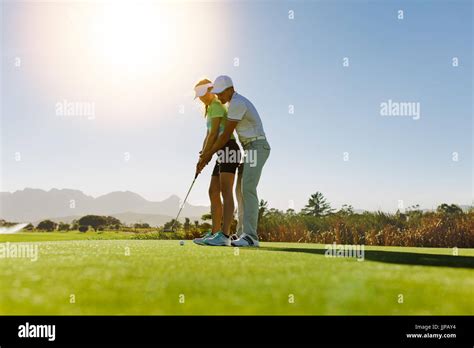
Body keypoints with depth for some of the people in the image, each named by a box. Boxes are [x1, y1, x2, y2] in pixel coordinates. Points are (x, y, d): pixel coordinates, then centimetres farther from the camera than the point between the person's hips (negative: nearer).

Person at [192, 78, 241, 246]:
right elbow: (208, 135, 22)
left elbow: (213, 134, -13)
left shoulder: (216, 106, -6)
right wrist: (202, 153, 5)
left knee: (225, 192, -19)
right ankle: (214, 233, 9)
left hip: (228, 149, -10)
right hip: (223, 153, 10)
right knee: (213, 192, 7)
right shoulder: (210, 110, 25)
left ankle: (225, 235, -27)